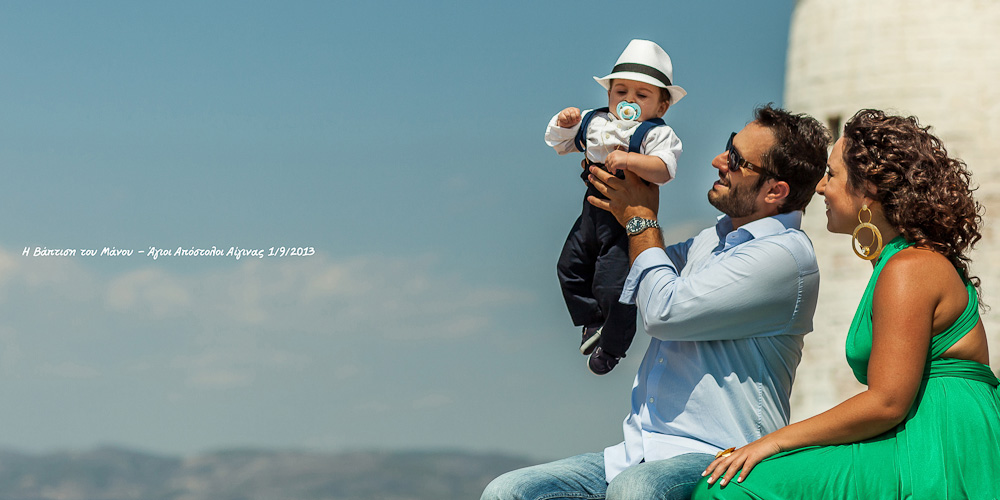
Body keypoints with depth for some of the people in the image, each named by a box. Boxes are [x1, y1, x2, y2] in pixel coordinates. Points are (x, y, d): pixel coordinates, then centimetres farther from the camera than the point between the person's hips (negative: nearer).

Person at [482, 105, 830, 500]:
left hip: (710, 457, -8)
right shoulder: (715, 238, 19)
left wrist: (641, 220, 1)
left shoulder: (784, 255, -11)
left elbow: (665, 311, -16)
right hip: (638, 454, 8)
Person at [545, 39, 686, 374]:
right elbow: (557, 142, 16)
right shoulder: (593, 122, 6)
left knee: (611, 286, -7)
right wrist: (564, 123, -6)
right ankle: (593, 321, 41)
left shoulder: (657, 133, -13)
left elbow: (664, 169, -29)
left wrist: (629, 161, -43)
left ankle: (611, 346, 19)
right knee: (570, 268, 17)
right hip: (593, 212, 7)